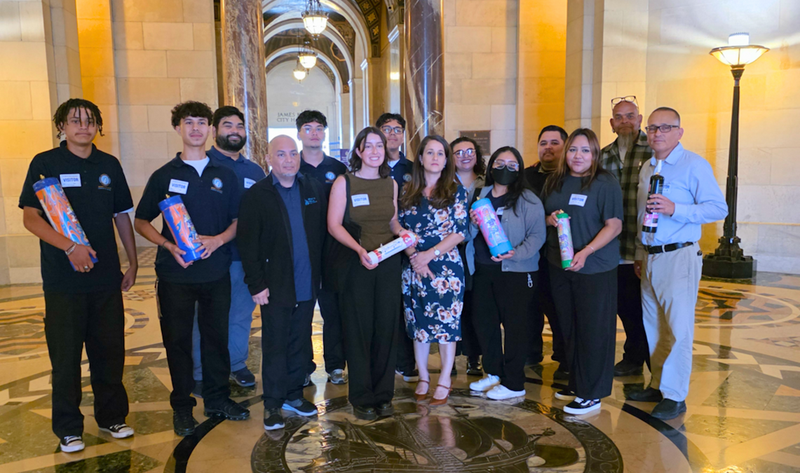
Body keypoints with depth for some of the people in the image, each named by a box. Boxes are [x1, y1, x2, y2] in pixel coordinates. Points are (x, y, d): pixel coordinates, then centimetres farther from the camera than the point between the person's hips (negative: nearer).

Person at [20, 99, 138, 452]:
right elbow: (30, 218, -8)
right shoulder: (45, 163, -2)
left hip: (106, 276, 3)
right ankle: (68, 428, 21)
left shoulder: (109, 165, 8)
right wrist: (71, 247, -21)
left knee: (110, 351, 9)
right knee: (66, 355, 6)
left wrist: (133, 262, 10)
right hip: (63, 278, -3)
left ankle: (111, 416, 26)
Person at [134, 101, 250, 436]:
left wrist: (218, 239, -10)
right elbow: (141, 222, 6)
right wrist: (169, 245, -12)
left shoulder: (225, 176, 7)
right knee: (178, 340, 6)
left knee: (216, 335, 10)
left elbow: (238, 220, 11)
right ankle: (182, 407, 21)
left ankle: (218, 399, 27)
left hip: (216, 271, 2)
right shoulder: (164, 176, 3)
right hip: (175, 273, -1)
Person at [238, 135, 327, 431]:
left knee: (300, 343, 14)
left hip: (307, 285, 4)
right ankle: (273, 404, 20)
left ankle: (293, 395, 30)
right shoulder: (256, 195, -4)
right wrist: (256, 284, -11)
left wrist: (321, 272, 2)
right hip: (276, 286, -3)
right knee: (275, 346, 6)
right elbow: (247, 244, -7)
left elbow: (323, 232, 7)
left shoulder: (314, 189, 7)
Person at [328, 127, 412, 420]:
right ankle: (362, 398, 18)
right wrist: (360, 250, -21)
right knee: (359, 330, 4)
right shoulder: (344, 182, -3)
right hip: (356, 264, -4)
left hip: (389, 264, 4)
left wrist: (402, 232, -5)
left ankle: (383, 394, 22)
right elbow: (334, 225, -8)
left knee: (386, 328, 8)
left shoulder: (391, 184, 10)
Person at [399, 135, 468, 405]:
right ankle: (423, 377, 24)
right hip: (414, 268, 3)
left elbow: (459, 232, -7)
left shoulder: (456, 191, -1)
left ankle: (445, 381, 18)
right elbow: (401, 229, 5)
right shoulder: (408, 192, 7)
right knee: (418, 322, 9)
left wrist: (429, 254, -15)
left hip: (446, 266, -2)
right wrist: (414, 256, -11)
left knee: (446, 322, 3)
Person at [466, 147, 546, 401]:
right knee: (483, 321, 12)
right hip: (483, 268, 6)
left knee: (514, 324, 3)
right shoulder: (481, 195, 10)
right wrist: (473, 224, -8)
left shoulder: (528, 199, -5)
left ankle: (514, 384, 16)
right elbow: (473, 235, 13)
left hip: (516, 272, -5)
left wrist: (516, 254, -24)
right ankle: (493, 372, 32)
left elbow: (537, 235, -11)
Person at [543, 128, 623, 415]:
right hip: (559, 266, 6)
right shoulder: (554, 181, 9)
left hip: (595, 269, -6)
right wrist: (550, 219, -6)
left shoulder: (606, 184, -8)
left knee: (593, 330, 0)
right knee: (568, 327, 14)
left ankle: (591, 394, 11)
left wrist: (585, 252, -22)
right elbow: (544, 216, 18)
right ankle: (575, 384, 29)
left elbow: (614, 225, -12)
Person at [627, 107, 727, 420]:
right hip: (650, 257, 7)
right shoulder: (646, 168, 15)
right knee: (653, 327, 13)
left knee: (678, 329, -4)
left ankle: (675, 397, 5)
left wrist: (675, 209, -25)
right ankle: (658, 385, 25)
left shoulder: (694, 165, -7)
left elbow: (719, 208, -15)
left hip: (679, 257, -7)